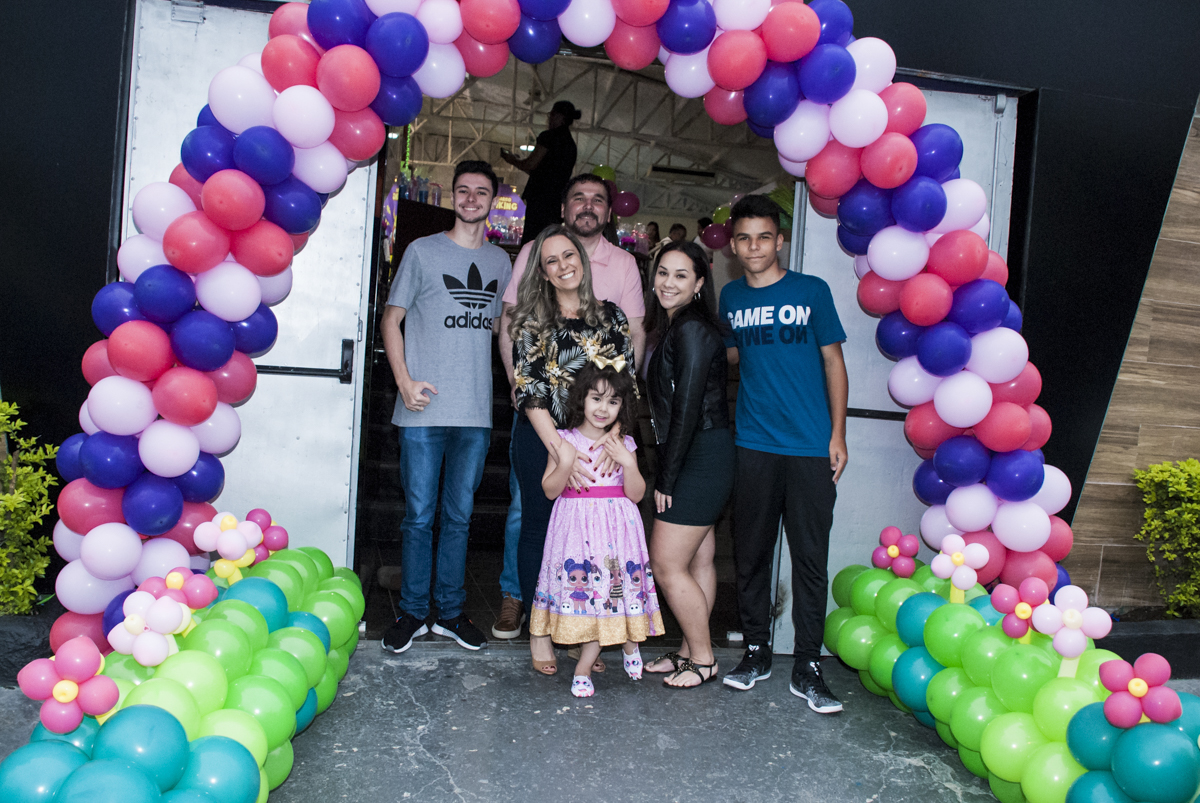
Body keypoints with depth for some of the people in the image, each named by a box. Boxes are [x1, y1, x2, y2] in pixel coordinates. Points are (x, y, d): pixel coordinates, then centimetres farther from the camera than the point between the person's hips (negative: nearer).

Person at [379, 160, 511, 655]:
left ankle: (449, 612, 22)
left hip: (476, 412, 3)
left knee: (459, 516, 10)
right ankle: (412, 613, 16)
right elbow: (391, 320, 3)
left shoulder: (500, 261, 14)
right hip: (424, 410, -3)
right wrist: (405, 381, -10)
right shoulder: (422, 251, 3)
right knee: (418, 515, 1)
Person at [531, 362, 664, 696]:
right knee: (579, 583, -1)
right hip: (576, 526, -1)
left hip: (616, 527, 1)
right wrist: (565, 464, -20)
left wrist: (628, 462, -14)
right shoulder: (564, 440, -1)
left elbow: (636, 494, 1)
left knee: (610, 588, -1)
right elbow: (550, 490, -4)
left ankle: (583, 668, 18)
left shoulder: (624, 444, 4)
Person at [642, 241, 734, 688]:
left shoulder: (691, 330, -16)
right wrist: (667, 473, 11)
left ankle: (703, 660, 11)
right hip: (701, 461, 9)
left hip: (700, 460, -9)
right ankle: (689, 651, 26)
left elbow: (687, 408, -20)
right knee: (698, 561, 15)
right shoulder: (675, 328, 14)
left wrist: (666, 478, -16)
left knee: (666, 564, -3)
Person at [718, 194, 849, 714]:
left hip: (811, 448, -2)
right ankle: (756, 652, 24)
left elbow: (833, 362, 4)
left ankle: (807, 668, 12)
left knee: (811, 557, 1)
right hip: (752, 445, 2)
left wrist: (838, 433, -1)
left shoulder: (812, 291, 1)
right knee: (751, 553, 9)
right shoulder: (731, 297, 9)